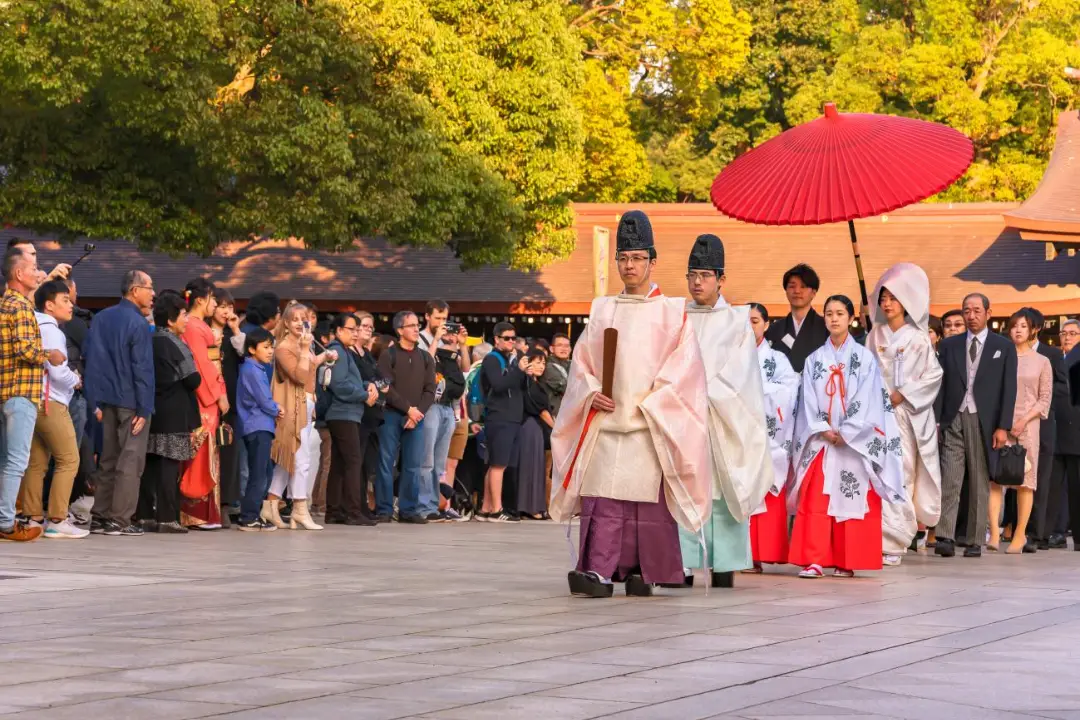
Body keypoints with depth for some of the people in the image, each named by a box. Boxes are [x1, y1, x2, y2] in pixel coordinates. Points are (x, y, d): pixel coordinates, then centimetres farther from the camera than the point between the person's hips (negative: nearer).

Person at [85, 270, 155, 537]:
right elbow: (143, 369, -15)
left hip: (107, 399, 7)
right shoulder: (138, 323, -13)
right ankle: (120, 519, -4)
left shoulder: (101, 318, 9)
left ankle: (100, 517, 13)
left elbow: (89, 359, 11)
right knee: (130, 460, -2)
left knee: (108, 459, 13)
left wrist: (95, 401, 13)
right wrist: (144, 409, -13)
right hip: (131, 402, -7)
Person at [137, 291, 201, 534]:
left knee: (150, 464, 8)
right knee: (169, 466, -6)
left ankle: (145, 515, 10)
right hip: (174, 414, -7)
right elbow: (193, 379, -11)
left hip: (150, 410, 7)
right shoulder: (176, 344, -10)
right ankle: (167, 518, -7)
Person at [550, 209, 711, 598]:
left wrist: (651, 404, -10)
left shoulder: (671, 312, 5)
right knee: (603, 497, -7)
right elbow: (582, 360, 14)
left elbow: (683, 365, -2)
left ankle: (645, 572, 8)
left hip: (651, 425, -3)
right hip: (605, 419, 3)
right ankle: (599, 572, -12)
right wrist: (592, 392, -5)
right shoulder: (602, 310, 15)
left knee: (648, 499, -3)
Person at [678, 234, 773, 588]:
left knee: (721, 489, -6)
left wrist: (705, 393, -13)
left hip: (722, 424, -2)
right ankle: (683, 568, -2)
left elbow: (737, 373, -2)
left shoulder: (737, 322, 6)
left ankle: (724, 571, -3)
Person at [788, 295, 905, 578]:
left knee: (852, 499, -3)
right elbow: (809, 401, 4)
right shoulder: (814, 359, 10)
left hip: (855, 442, -2)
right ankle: (814, 560, -8)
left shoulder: (864, 358, 2)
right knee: (816, 500, -6)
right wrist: (824, 430, -9)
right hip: (820, 441, 2)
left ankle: (847, 562, 1)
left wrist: (845, 433, -11)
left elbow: (867, 400, -5)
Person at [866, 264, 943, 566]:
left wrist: (903, 394, -8)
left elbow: (933, 374, 0)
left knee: (901, 472, -7)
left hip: (906, 413, -2)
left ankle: (893, 541, -5)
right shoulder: (875, 335, 11)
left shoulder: (918, 337, 2)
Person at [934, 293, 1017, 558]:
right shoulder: (949, 345, 11)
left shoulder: (1004, 347, 5)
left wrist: (1003, 427, -7)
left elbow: (1009, 389, 1)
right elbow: (941, 384, 8)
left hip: (983, 422, -1)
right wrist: (935, 420, -1)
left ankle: (975, 542, 7)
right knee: (949, 481, -9)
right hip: (953, 420, 1)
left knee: (980, 484, 3)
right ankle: (945, 538, -14)